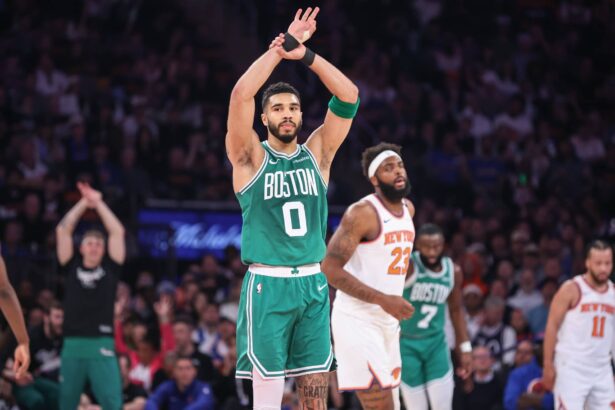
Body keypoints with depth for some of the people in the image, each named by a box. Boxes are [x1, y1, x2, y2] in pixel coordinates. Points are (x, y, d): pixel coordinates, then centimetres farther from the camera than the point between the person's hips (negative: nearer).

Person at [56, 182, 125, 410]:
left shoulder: (109, 269, 9)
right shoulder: (72, 268, 11)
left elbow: (118, 232, 2)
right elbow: (63, 231, 6)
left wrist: (98, 203, 4)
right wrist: (84, 203, 5)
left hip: (102, 345, -1)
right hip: (73, 344, 1)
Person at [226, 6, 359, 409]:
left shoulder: (317, 153, 9)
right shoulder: (251, 158, 1)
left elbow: (349, 97, -3)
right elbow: (241, 95, -15)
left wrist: (305, 55, -13)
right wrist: (279, 48, -14)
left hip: (313, 284, 4)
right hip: (268, 285, -3)